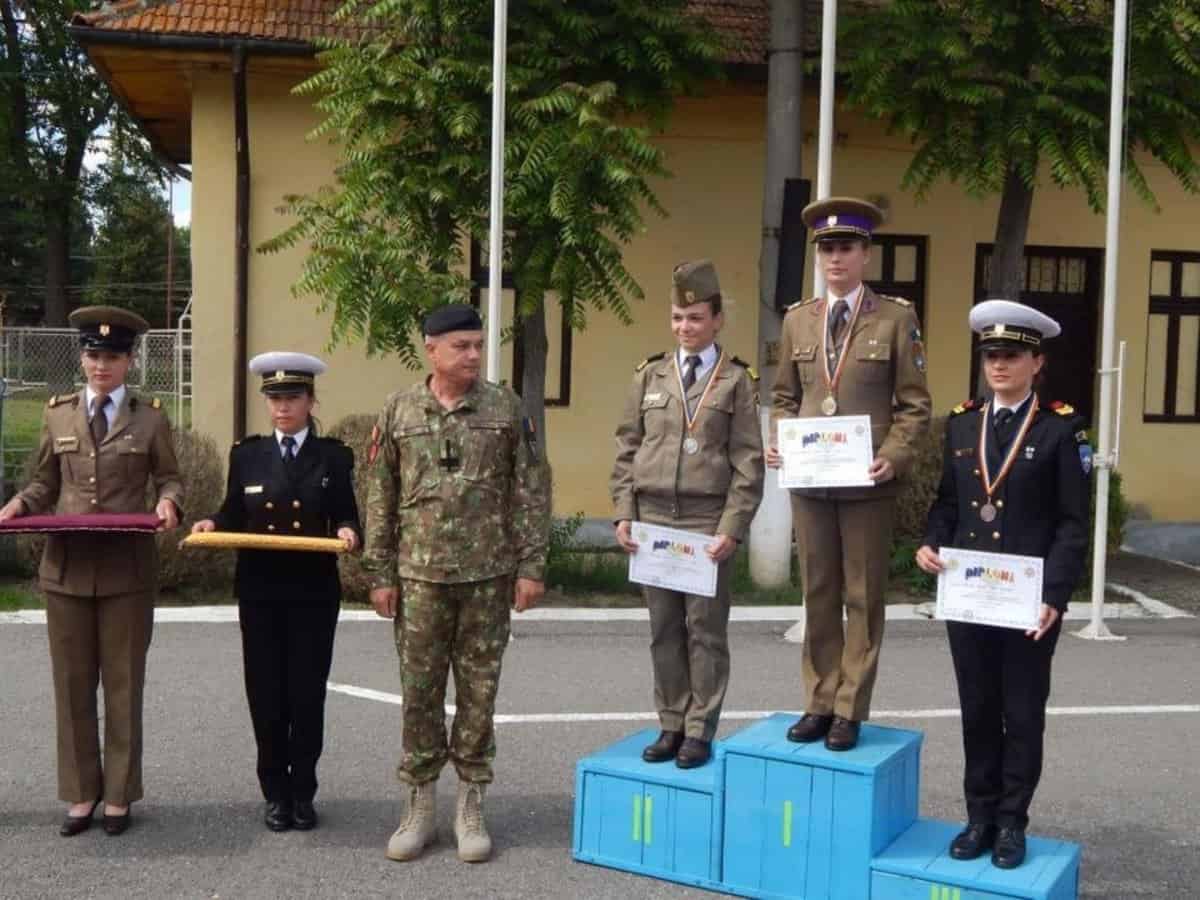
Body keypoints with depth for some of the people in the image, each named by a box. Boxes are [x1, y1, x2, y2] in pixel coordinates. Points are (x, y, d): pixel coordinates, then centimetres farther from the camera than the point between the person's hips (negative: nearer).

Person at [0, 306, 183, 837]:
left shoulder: (150, 419, 4)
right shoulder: (58, 414, 10)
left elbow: (169, 479, 6)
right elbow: (45, 483, 14)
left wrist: (168, 502, -16)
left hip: (128, 569, -2)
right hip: (67, 567, 2)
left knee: (123, 684, 5)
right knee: (72, 684, 8)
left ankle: (118, 795, 17)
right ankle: (82, 793, 21)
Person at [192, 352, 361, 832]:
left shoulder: (334, 456, 3)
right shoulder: (247, 454, 8)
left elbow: (346, 517, 2)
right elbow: (233, 514, 9)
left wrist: (347, 532, -20)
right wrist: (211, 523, -12)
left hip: (314, 593, -1)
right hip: (259, 591, 1)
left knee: (307, 693, 3)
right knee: (266, 694, 5)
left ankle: (303, 792, 17)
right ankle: (275, 792, 18)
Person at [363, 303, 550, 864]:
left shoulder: (505, 408, 1)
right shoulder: (399, 411, 3)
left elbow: (532, 491, 2)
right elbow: (380, 498, 5)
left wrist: (532, 565, -4)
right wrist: (380, 575, 2)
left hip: (489, 575, 0)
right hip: (420, 575, 1)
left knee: (479, 691, 7)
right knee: (419, 691, 6)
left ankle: (470, 808, 20)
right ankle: (420, 806, 21)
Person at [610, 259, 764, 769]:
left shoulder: (736, 381, 0)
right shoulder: (650, 375, 9)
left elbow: (749, 463, -4)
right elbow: (626, 449, 10)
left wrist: (732, 529, -11)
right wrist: (623, 513, 1)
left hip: (708, 523, -3)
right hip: (653, 519, 3)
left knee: (705, 630, 4)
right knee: (664, 629, 9)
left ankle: (700, 731, 14)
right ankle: (671, 725, 20)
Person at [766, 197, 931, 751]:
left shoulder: (896, 318, -1)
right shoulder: (798, 319, 10)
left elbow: (915, 404, -1)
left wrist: (893, 457, -16)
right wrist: (777, 441, -3)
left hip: (868, 482, -3)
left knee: (863, 597, 5)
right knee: (818, 595, 10)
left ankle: (850, 710, 14)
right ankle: (820, 702, 20)